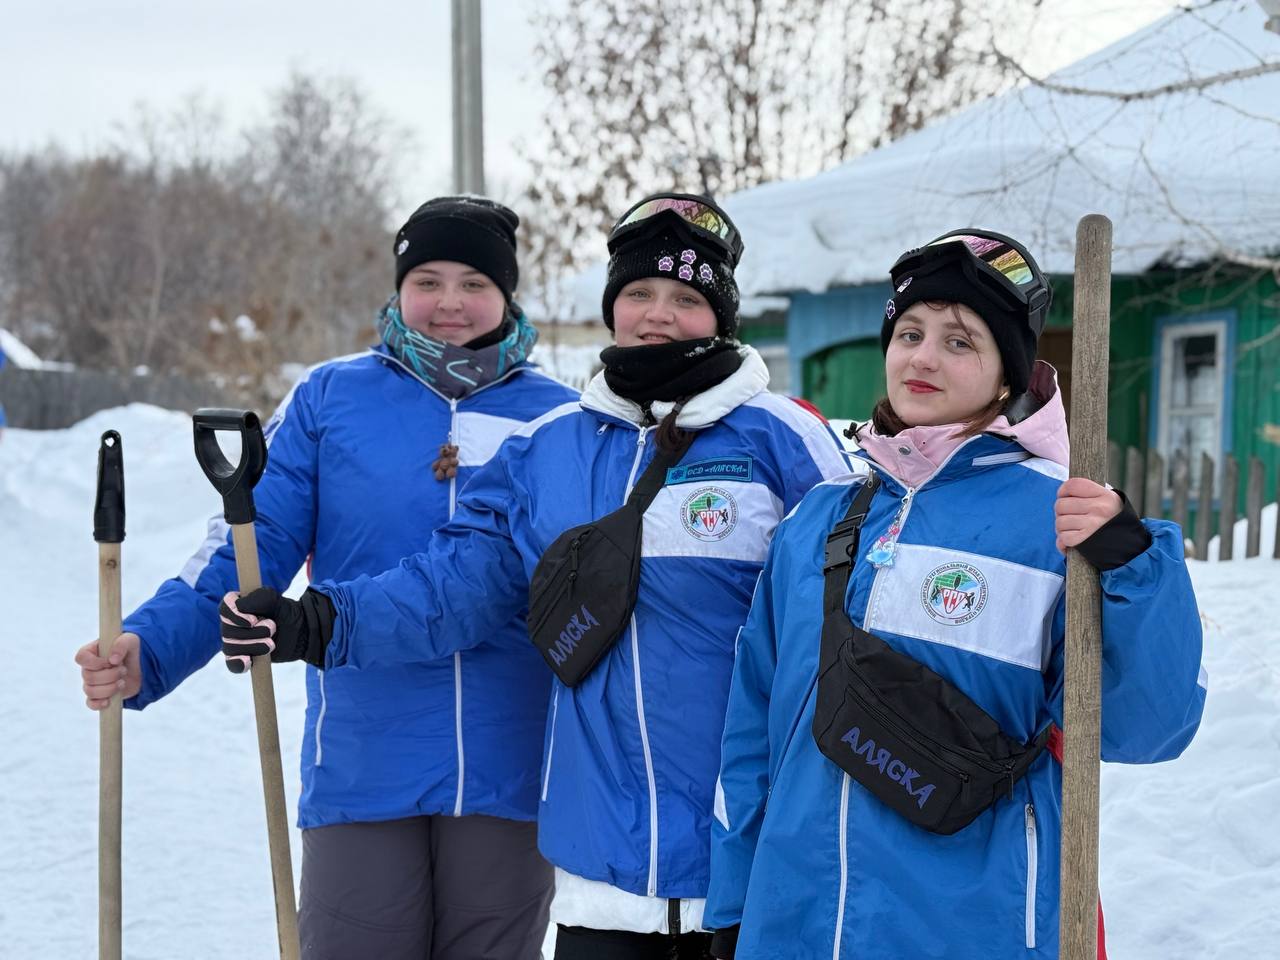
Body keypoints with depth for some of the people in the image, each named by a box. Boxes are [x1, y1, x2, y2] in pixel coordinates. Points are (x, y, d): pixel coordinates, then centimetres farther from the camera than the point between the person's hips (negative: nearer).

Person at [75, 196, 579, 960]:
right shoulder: (330, 399, 4)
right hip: (360, 775, -1)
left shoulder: (560, 418, 7)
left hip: (509, 779, 1)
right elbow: (251, 552, -2)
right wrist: (149, 648, -16)